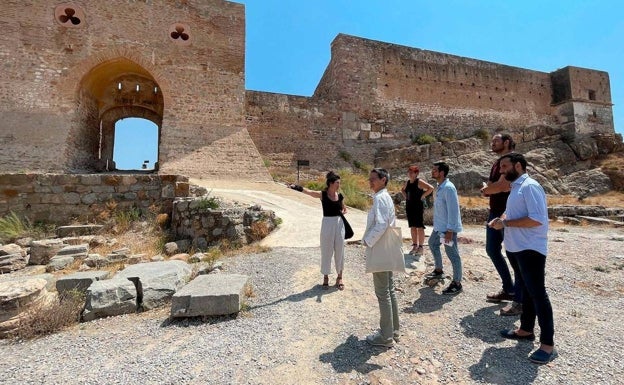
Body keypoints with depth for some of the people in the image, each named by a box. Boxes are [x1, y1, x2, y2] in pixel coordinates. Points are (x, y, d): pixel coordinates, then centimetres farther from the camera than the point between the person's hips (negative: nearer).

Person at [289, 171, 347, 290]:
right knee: (326, 251, 8)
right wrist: (295, 186, -39)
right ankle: (325, 277, 26)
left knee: (339, 251, 11)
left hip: (339, 224, 3)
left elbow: (344, 209, 18)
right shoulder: (322, 194, -9)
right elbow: (307, 191, -23)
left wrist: (343, 212, -6)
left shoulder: (340, 196, 3)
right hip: (327, 224, -3)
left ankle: (339, 277, 29)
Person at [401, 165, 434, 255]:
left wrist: (422, 196, -16)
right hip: (409, 207, 7)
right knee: (412, 227, 11)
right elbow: (402, 189, 30)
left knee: (420, 227, -1)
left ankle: (420, 247, 6)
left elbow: (431, 188, -19)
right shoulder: (407, 182, 10)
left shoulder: (419, 182, -9)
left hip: (418, 206, -7)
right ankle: (414, 246, 19)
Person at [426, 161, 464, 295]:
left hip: (448, 228, -10)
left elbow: (453, 210, -24)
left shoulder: (448, 188, -22)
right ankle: (438, 270, 44)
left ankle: (457, 284, 13)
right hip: (439, 226, 10)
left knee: (452, 254, 0)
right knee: (432, 244, 25)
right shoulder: (440, 186, 8)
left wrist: (449, 230, -24)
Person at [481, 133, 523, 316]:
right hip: (494, 213, 10)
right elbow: (487, 189, 14)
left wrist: (487, 188, -3)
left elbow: (501, 185, -22)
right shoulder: (496, 164, 17)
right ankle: (508, 289, 30)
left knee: (513, 255, -4)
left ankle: (520, 300, 8)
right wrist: (491, 189, -7)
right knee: (492, 249, 16)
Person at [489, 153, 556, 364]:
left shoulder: (530, 186, -16)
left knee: (538, 294, -2)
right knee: (527, 291, 18)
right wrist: (501, 219, 1)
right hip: (519, 248, 10)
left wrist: (505, 223, -19)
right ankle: (526, 330, 32)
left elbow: (537, 219, -25)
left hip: (531, 250, -10)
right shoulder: (516, 187, 13)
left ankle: (548, 344, 9)